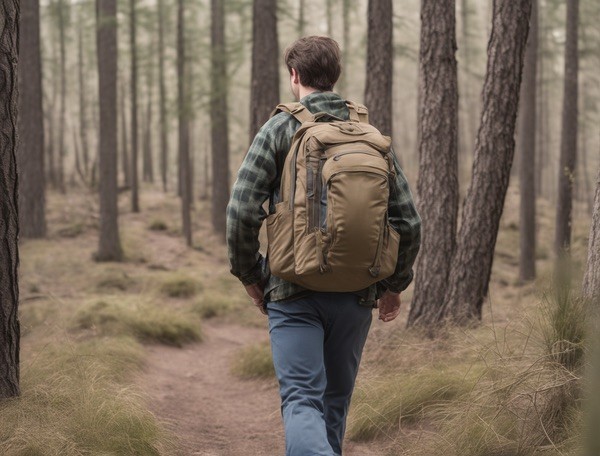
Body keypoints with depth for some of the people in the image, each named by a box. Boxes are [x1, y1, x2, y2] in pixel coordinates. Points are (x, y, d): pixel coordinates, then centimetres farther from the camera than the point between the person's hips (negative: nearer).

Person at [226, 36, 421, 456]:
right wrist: (395, 284, 17)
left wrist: (250, 275, 5)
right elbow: (408, 221, 4)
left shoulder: (279, 129, -4)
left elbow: (242, 212, -10)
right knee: (336, 401, 18)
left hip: (294, 292, -3)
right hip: (357, 296, 4)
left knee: (302, 401, -6)